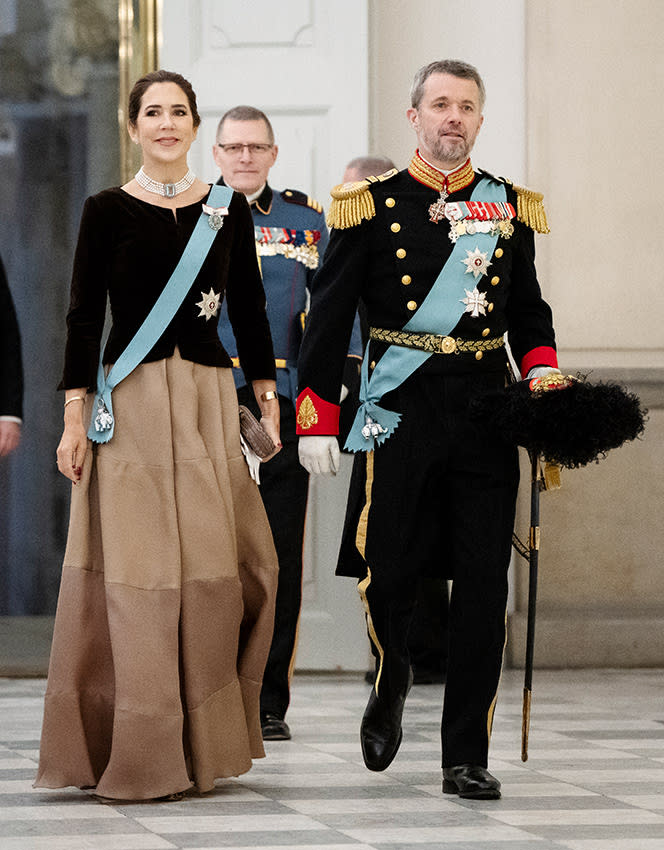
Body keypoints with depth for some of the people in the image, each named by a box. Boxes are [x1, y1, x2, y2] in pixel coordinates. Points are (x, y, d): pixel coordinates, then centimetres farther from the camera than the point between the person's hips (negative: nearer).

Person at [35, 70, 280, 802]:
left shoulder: (228, 210, 9)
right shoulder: (108, 211, 1)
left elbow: (249, 311, 14)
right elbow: (84, 316, 0)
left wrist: (266, 397, 9)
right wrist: (75, 418, -6)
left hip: (209, 399, 3)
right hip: (132, 401, -3)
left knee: (224, 564, -3)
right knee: (138, 569, -4)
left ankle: (205, 740, 12)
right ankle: (140, 757, 2)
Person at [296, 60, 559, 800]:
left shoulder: (509, 208, 10)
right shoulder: (372, 205, 1)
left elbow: (529, 313, 18)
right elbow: (328, 319, 1)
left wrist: (544, 379, -1)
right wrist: (315, 420, -5)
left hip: (485, 414, 2)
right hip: (400, 412, -2)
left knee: (482, 586, -1)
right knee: (387, 571, -3)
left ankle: (466, 757, 5)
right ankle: (390, 684, 30)